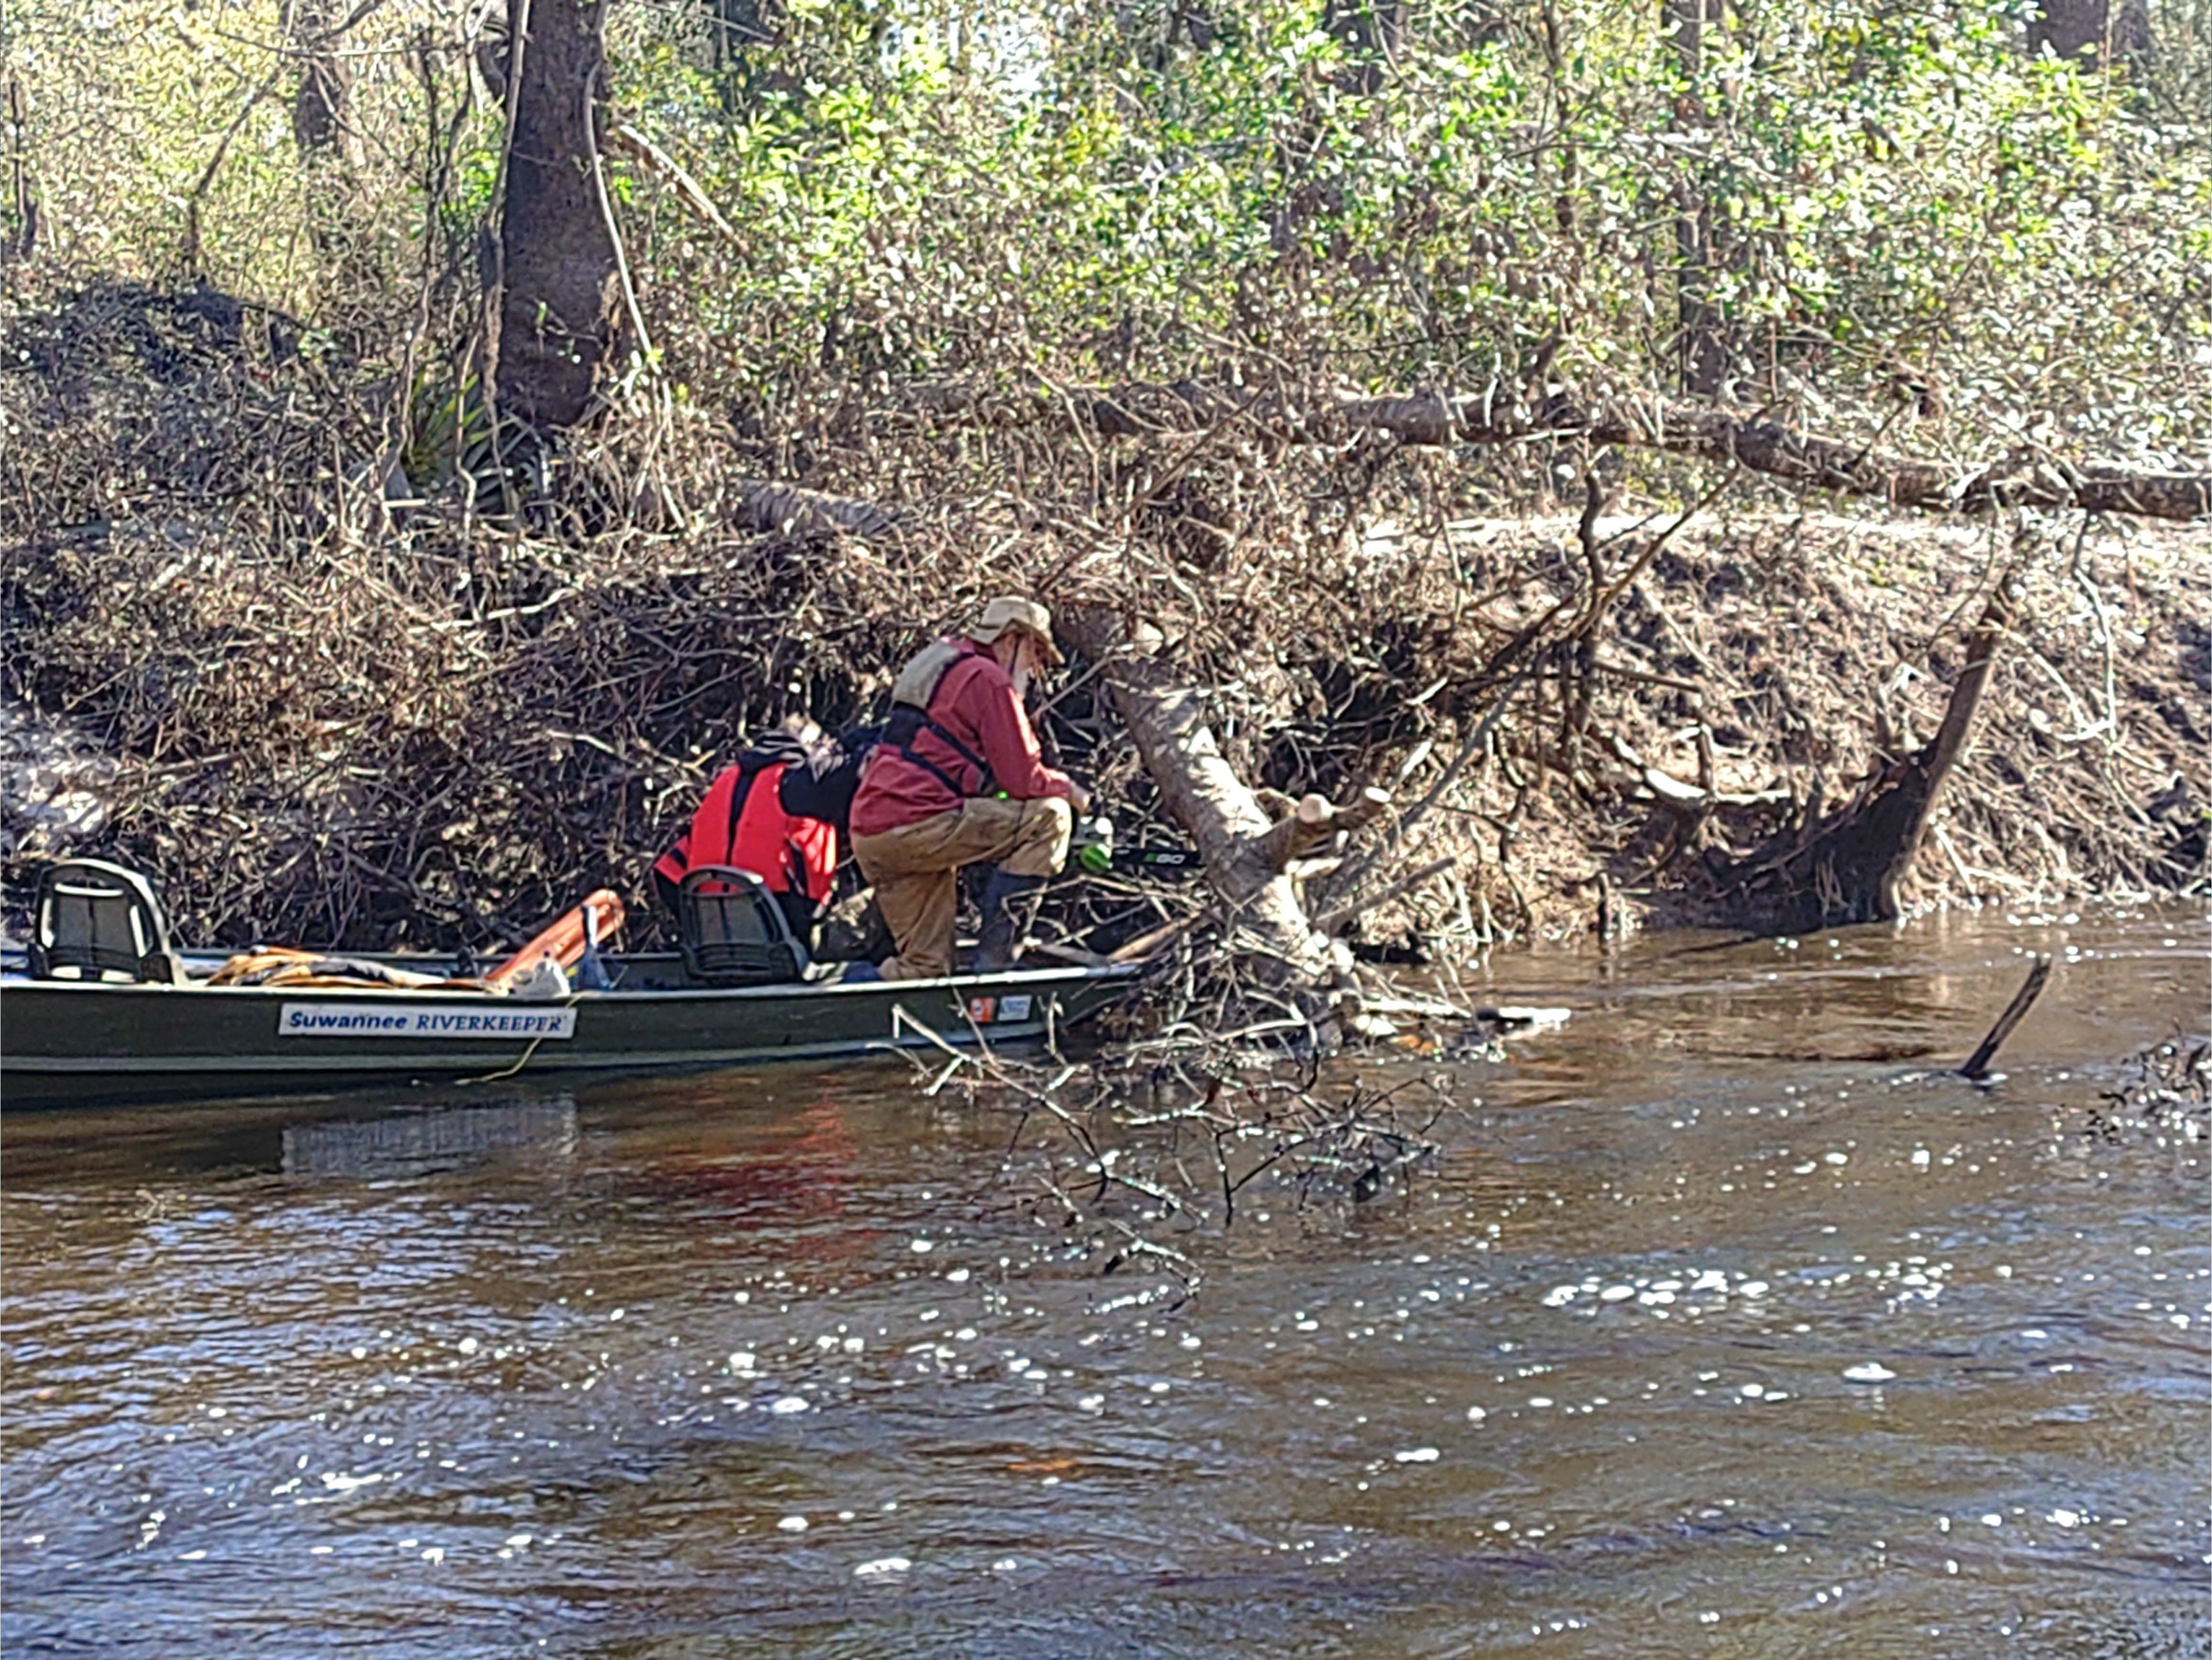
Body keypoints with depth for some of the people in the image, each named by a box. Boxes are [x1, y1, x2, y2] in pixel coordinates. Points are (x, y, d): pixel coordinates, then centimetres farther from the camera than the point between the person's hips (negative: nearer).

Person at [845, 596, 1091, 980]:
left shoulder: (942, 668, 27)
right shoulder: (989, 679, -4)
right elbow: (1022, 780, -7)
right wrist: (1069, 789, 12)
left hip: (869, 835, 10)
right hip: (914, 826, -10)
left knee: (925, 968, 15)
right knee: (1050, 817, -8)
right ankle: (995, 954, -9)